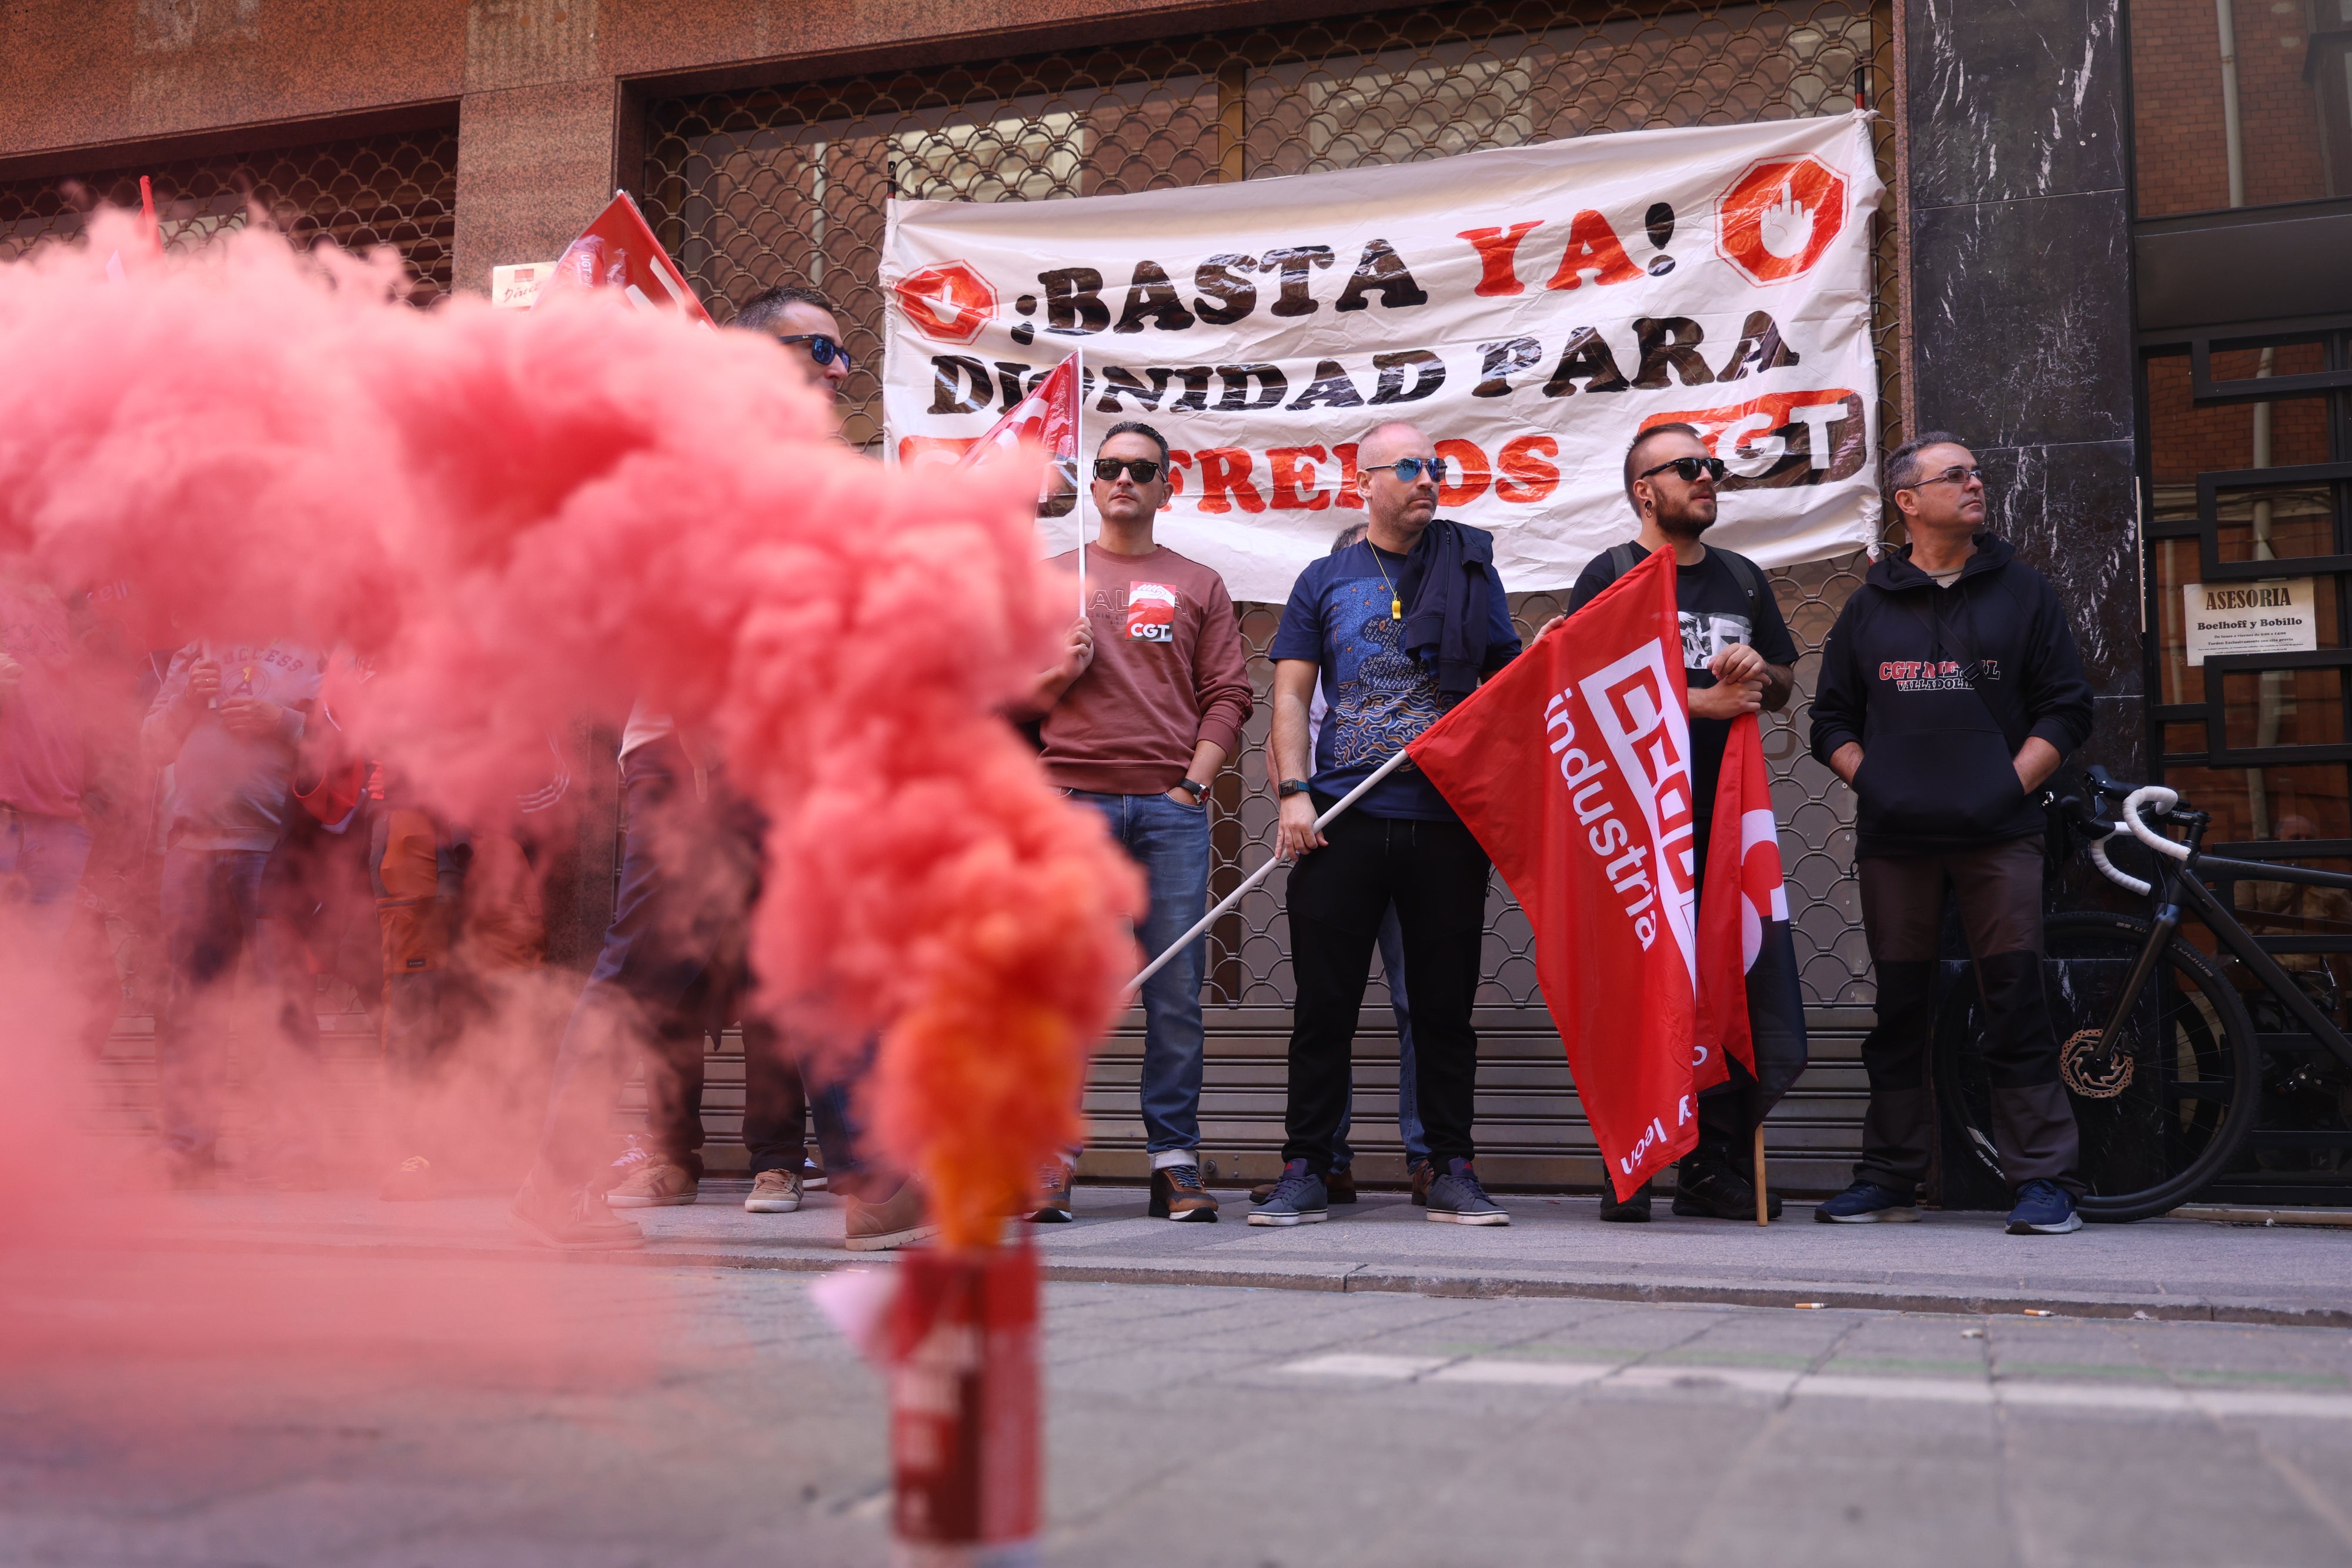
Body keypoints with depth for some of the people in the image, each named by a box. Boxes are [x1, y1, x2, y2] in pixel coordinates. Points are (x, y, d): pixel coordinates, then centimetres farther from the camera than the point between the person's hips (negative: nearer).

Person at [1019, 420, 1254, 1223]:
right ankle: (1049, 1160, 1)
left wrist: (1194, 784, -2)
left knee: (1177, 991, -1)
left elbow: (1228, 695, 9)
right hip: (1072, 798, 0)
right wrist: (1062, 667, -7)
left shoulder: (1199, 585, 16)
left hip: (1172, 804, 0)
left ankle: (1175, 1161, 4)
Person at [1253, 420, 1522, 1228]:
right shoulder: (1325, 580, 11)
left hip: (1449, 820, 1)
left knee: (1445, 1004, 5)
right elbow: (1290, 696, 6)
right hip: (1345, 818, 0)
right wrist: (1294, 792, -6)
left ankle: (1453, 1172, 14)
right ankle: (1305, 1170, 9)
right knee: (1324, 1004, 1)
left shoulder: (1471, 571, 13)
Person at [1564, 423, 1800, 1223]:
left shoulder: (1743, 579, 20)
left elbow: (1784, 687, 24)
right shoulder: (1610, 577, 3)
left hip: (1728, 812, 5)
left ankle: (1715, 1168, 8)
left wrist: (1760, 671, 1)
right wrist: (1706, 702, -10)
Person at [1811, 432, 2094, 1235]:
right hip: (1894, 838, 2)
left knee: (2016, 1001, -5)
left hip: (1998, 834, -1)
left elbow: (2065, 707, 7)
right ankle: (1889, 1176, 14)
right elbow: (1831, 719, 15)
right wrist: (1872, 784, -1)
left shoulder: (2022, 591, 10)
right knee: (1900, 1008, 6)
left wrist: (2014, 784, -5)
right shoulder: (1869, 608, 14)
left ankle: (2043, 1177, 1)